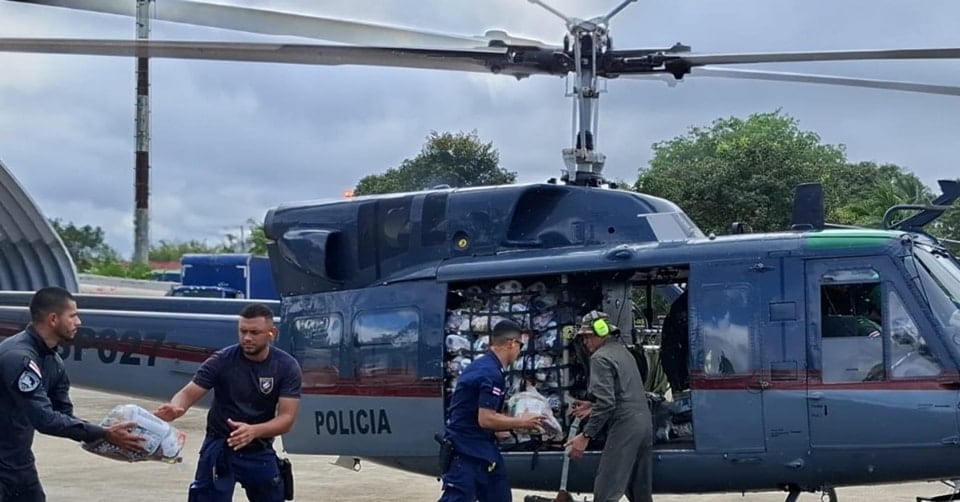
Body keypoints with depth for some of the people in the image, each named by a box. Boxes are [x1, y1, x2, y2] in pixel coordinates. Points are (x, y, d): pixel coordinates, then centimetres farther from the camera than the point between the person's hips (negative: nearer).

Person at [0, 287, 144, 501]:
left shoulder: (52, 361, 6)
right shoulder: (18, 357, -24)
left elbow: (64, 415, 7)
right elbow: (45, 419, -27)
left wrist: (109, 436, -7)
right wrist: (104, 434, -24)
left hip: (19, 462, 9)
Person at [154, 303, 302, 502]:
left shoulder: (287, 367, -11)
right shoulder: (222, 360, -14)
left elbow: (286, 418, -17)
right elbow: (189, 393, -19)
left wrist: (254, 431, -36)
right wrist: (174, 408, -43)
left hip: (260, 451, 2)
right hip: (220, 448, -2)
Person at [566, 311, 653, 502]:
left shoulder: (601, 357, -8)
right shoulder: (622, 351, 20)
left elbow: (606, 402, -18)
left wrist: (585, 436, -17)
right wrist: (593, 407, 26)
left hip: (624, 426, -10)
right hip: (644, 422, 10)